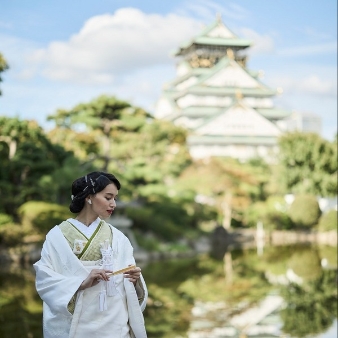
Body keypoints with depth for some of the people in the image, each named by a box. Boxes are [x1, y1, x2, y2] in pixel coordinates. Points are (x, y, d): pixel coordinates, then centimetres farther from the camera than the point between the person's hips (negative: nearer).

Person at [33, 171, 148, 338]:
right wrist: (83, 283, -22)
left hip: (112, 324, 2)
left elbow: (128, 286, 0)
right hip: (71, 324, -2)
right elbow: (44, 279, -11)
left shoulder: (117, 237, 3)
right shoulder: (58, 235, -4)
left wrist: (134, 280, -21)